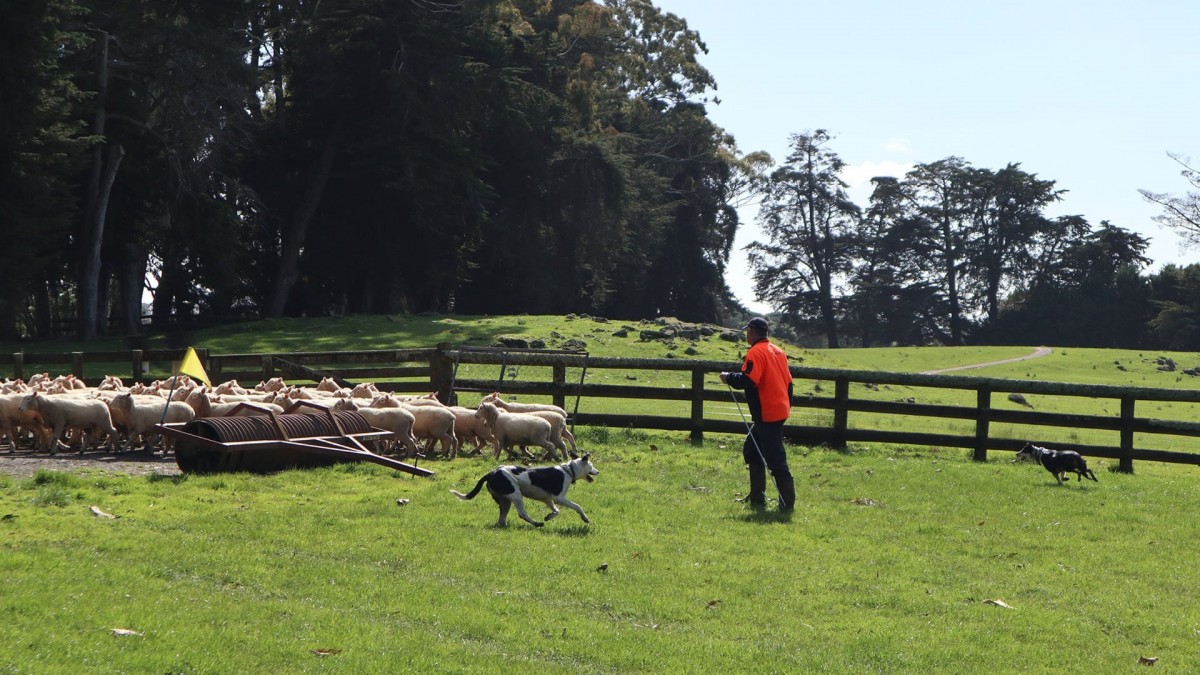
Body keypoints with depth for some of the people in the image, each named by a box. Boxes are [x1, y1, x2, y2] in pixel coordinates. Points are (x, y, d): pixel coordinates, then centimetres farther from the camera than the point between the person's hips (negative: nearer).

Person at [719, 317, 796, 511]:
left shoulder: (756, 352, -14)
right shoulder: (778, 351, 14)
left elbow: (748, 380, -24)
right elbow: (788, 381, 17)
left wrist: (729, 378, -8)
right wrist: (786, 404, 25)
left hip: (767, 414, -10)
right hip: (780, 410, 10)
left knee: (775, 459, -8)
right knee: (752, 449, 19)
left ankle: (787, 502, -8)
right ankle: (756, 497, 22)